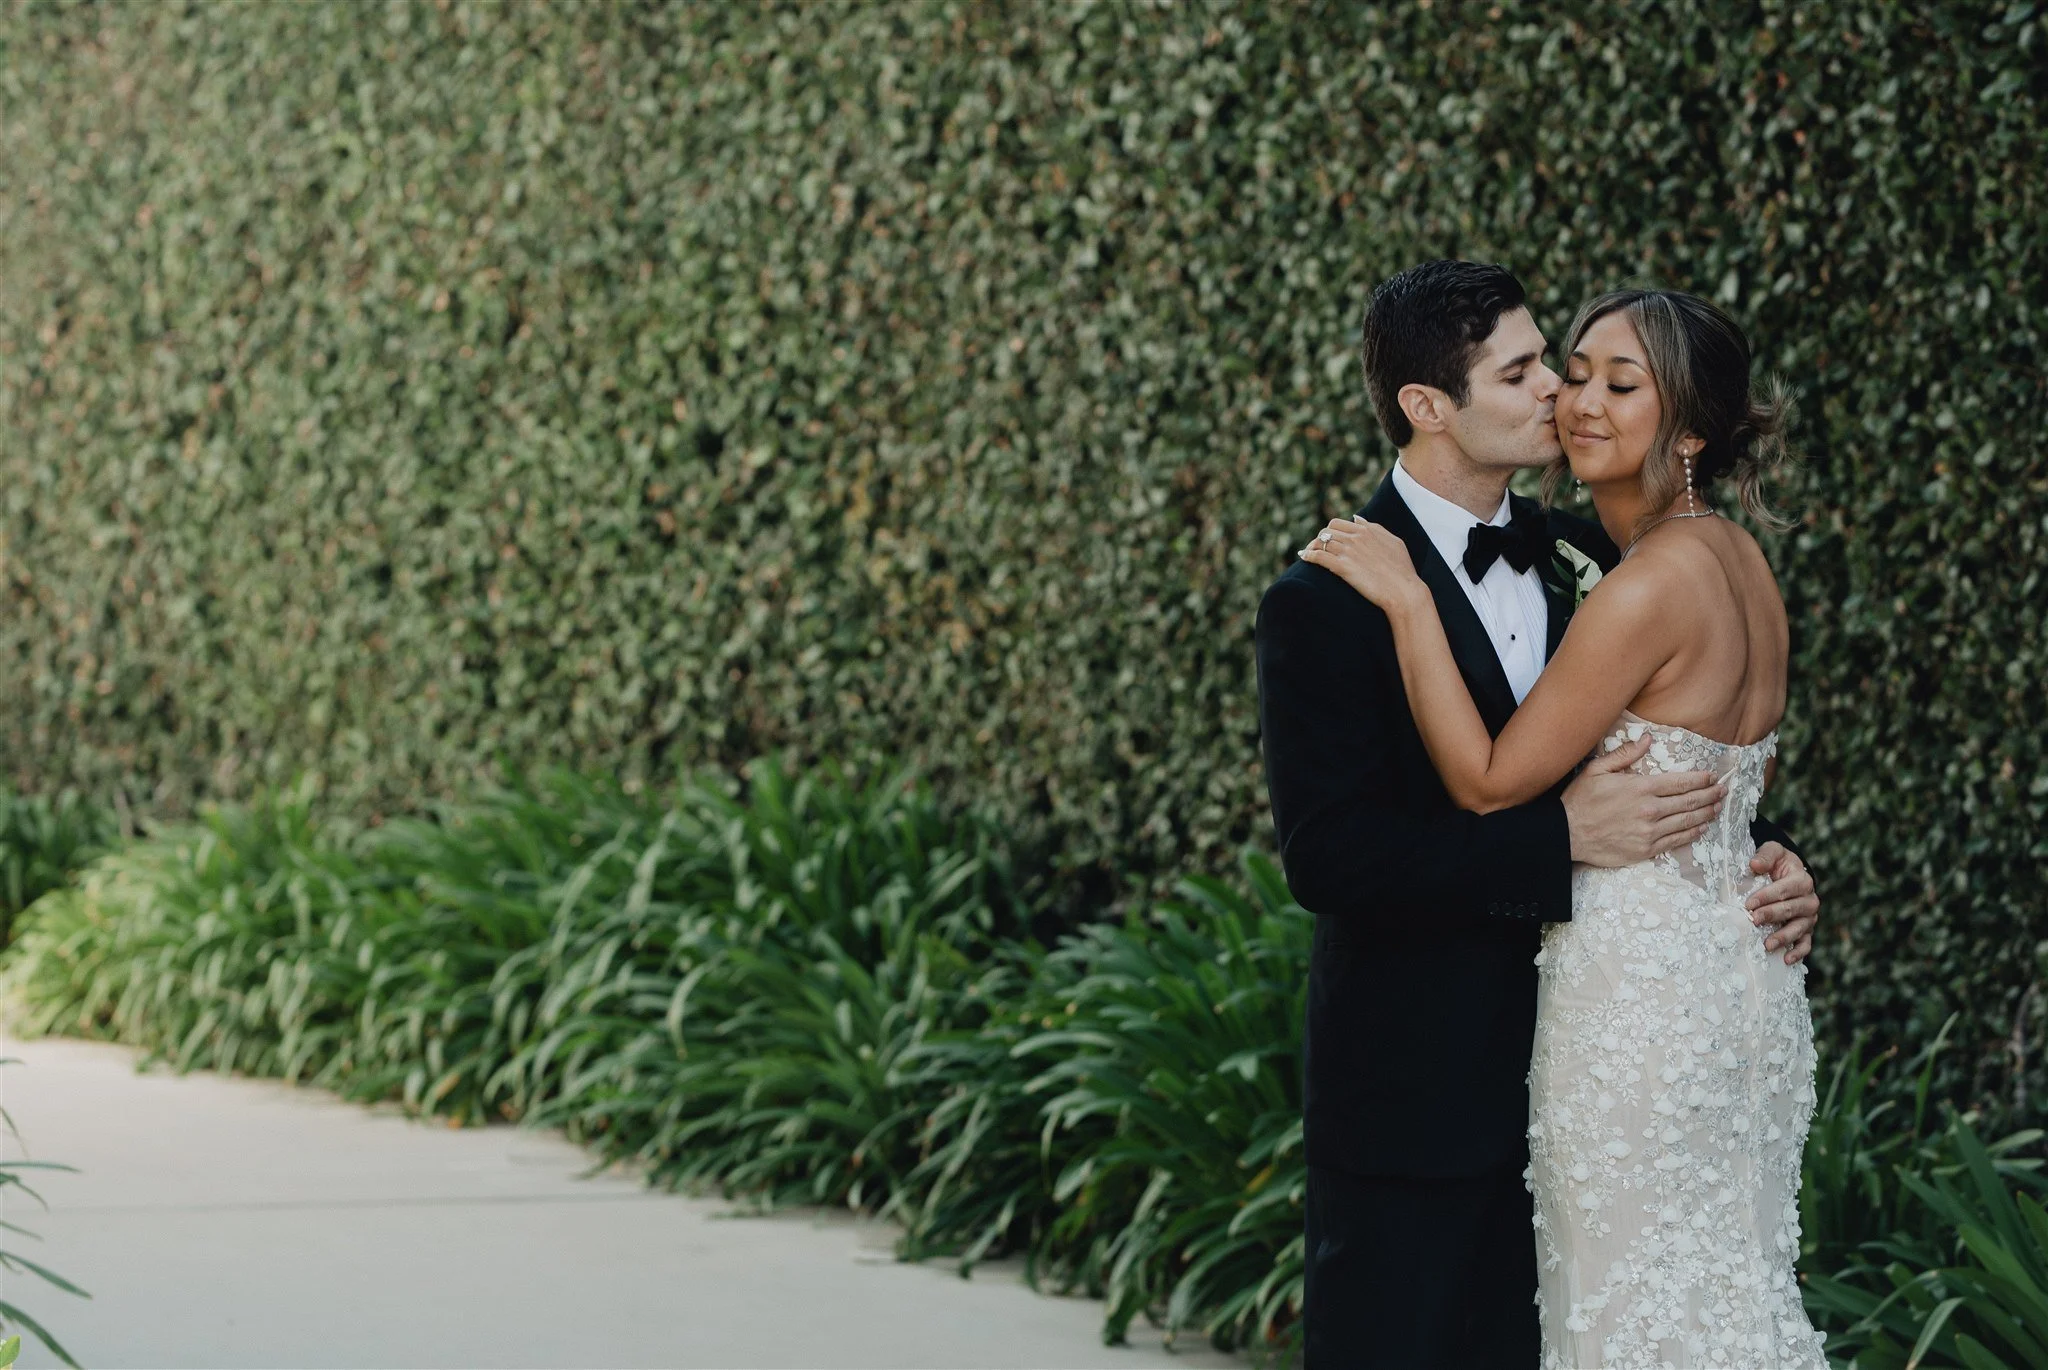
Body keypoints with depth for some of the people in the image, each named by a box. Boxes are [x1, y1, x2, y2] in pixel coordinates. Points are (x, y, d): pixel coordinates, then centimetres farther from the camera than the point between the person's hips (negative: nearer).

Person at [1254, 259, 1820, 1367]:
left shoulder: (1580, 558, 7)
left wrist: (1762, 860, -3)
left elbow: (1667, 765, 18)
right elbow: (1328, 859, -20)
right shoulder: (1328, 601, -13)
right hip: (1417, 1097, -6)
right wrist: (1563, 838, -24)